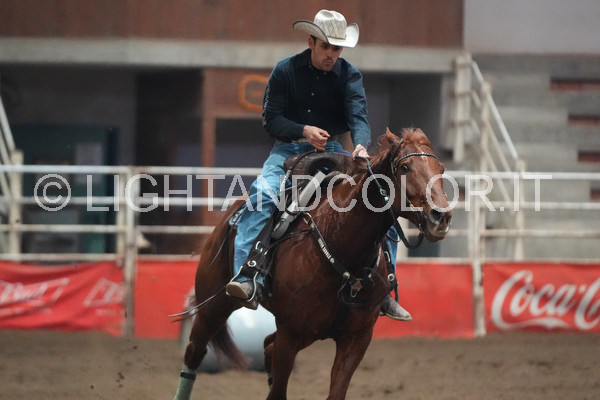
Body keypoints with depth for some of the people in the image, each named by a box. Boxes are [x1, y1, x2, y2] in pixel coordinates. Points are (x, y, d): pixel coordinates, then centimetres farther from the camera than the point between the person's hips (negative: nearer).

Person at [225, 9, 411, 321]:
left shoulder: (349, 75, 2)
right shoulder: (285, 71, 0)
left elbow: (358, 117, -12)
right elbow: (271, 119, -2)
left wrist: (361, 145, -34)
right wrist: (304, 130, -21)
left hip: (332, 152, 2)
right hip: (289, 149, -2)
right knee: (262, 193, -31)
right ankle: (247, 281, -37)